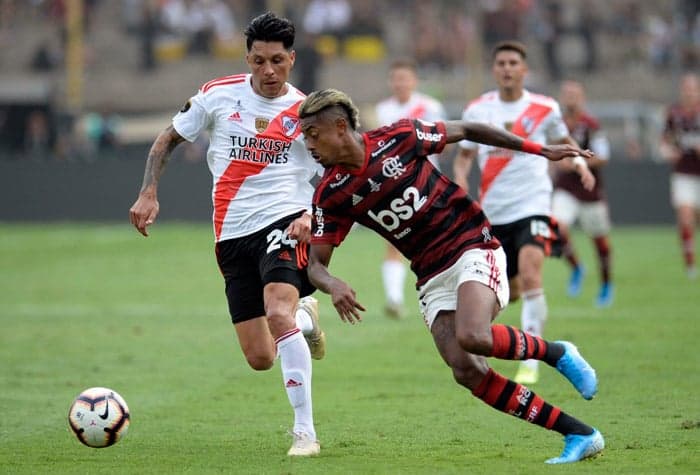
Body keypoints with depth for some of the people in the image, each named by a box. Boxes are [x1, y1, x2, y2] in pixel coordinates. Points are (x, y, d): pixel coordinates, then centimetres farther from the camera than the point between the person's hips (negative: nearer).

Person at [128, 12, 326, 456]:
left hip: (284, 223, -3)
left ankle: (305, 431, -24)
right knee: (260, 359, 1)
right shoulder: (218, 95, 3)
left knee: (278, 311, -31)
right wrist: (149, 194, 3)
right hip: (233, 235, 3)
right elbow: (167, 140, 15)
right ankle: (304, 316, 39)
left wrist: (310, 216, -16)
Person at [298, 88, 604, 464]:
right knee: (466, 371, -17)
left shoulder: (398, 137, -10)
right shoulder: (330, 195, -1)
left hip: (472, 246, -4)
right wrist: (333, 286, -25)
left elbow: (466, 131, 3)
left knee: (473, 337, -32)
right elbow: (316, 263, 1)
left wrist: (542, 150, 6)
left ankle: (557, 353, -2)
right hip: (431, 275, 4)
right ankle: (580, 435, -10)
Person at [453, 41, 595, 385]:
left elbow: (563, 140, 18)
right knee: (509, 290, 9)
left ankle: (531, 361, -19)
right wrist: (460, 178, -9)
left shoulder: (544, 109, 1)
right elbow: (464, 154, 11)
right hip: (492, 211, 3)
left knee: (530, 277, -23)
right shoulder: (477, 110, 3)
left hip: (532, 205, -3)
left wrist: (580, 164, -1)